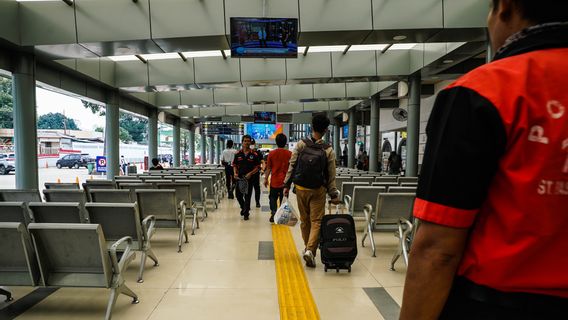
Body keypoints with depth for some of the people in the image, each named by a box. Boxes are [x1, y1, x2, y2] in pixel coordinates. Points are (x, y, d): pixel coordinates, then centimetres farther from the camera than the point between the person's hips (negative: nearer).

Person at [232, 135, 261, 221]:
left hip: (249, 178, -2)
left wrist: (251, 173, -15)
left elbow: (258, 167, -1)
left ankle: (246, 213, 16)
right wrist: (235, 173, -7)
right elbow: (234, 165, 11)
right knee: (238, 195, 8)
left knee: (247, 196, 2)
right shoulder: (238, 154, 5)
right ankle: (243, 207, 36)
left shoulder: (254, 154, -2)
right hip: (239, 178, 3)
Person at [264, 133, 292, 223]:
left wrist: (266, 179, 9)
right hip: (285, 181, 0)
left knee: (273, 197, 14)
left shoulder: (272, 153, -5)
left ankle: (273, 213, -3)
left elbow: (268, 168, -1)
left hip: (274, 181, 0)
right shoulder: (289, 154, -5)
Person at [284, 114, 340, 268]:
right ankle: (310, 250, -12)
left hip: (301, 188, 2)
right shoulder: (328, 150, -7)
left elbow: (292, 166, -4)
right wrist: (333, 194, 4)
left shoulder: (300, 145, -5)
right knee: (316, 221, 3)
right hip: (318, 191, -2)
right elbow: (331, 175, -4)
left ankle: (308, 248, 31)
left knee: (304, 220, 16)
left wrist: (287, 185, 3)